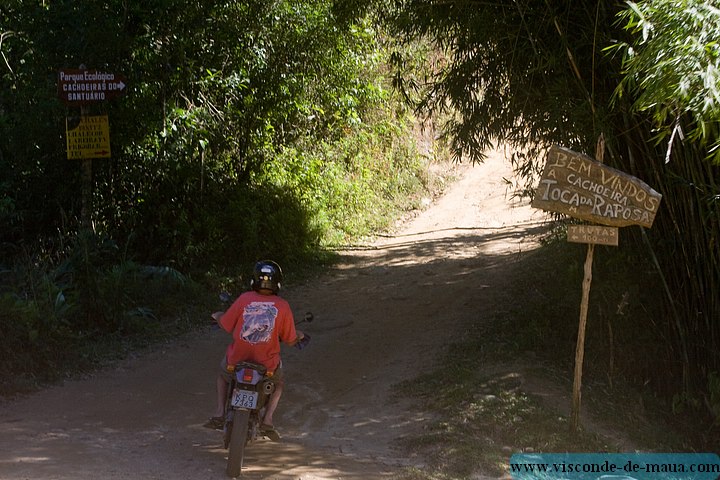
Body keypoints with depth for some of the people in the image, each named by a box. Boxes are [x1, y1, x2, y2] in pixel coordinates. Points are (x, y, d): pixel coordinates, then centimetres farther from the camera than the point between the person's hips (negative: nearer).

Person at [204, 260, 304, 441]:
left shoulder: (245, 299, -8)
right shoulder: (282, 306, -7)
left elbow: (226, 325, 1)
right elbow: (290, 341, -1)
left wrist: (218, 316, 25)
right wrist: (298, 336, 23)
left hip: (237, 359, 0)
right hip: (267, 363, 0)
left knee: (223, 375, 35)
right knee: (278, 384, 33)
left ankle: (219, 414, 19)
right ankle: (267, 419, 11)